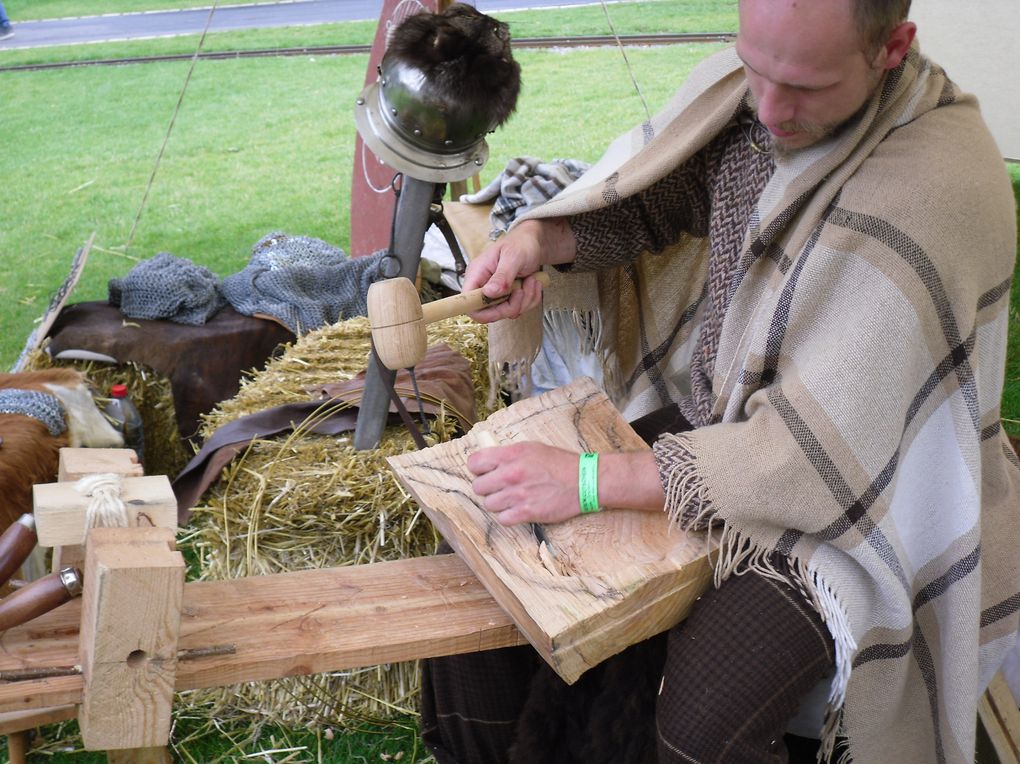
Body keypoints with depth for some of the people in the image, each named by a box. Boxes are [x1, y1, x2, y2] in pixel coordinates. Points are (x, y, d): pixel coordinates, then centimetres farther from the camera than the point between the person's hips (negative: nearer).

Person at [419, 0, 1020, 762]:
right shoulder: (757, 75, -8)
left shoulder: (940, 191, -30)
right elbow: (650, 194, 8)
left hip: (854, 493, -6)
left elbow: (821, 450, -30)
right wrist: (536, 238, -13)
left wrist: (589, 481, -33)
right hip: (708, 408, 7)